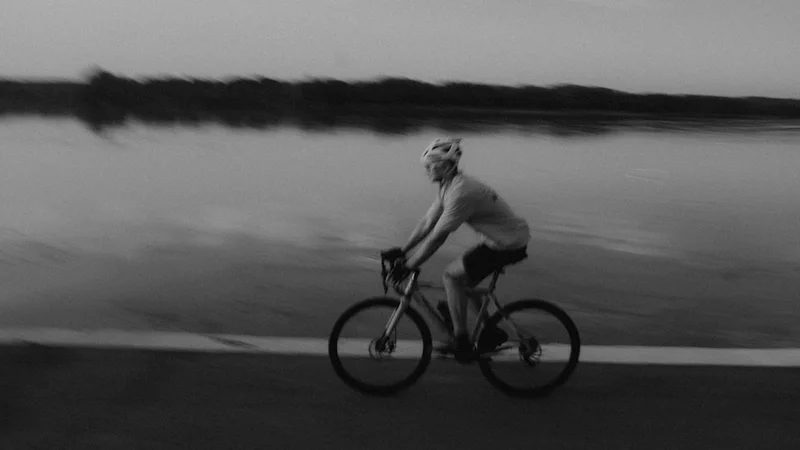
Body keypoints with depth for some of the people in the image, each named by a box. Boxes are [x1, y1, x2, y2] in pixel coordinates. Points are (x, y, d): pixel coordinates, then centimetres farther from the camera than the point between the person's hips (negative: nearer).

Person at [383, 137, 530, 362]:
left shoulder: (461, 192, -25)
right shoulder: (448, 187, 6)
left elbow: (437, 237, -24)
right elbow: (427, 223, 11)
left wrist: (408, 266, -18)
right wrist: (402, 250, 8)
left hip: (508, 245, -10)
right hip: (502, 240, 10)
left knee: (452, 275, -10)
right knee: (462, 278, 14)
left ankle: (460, 342, -1)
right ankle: (491, 332, 24)